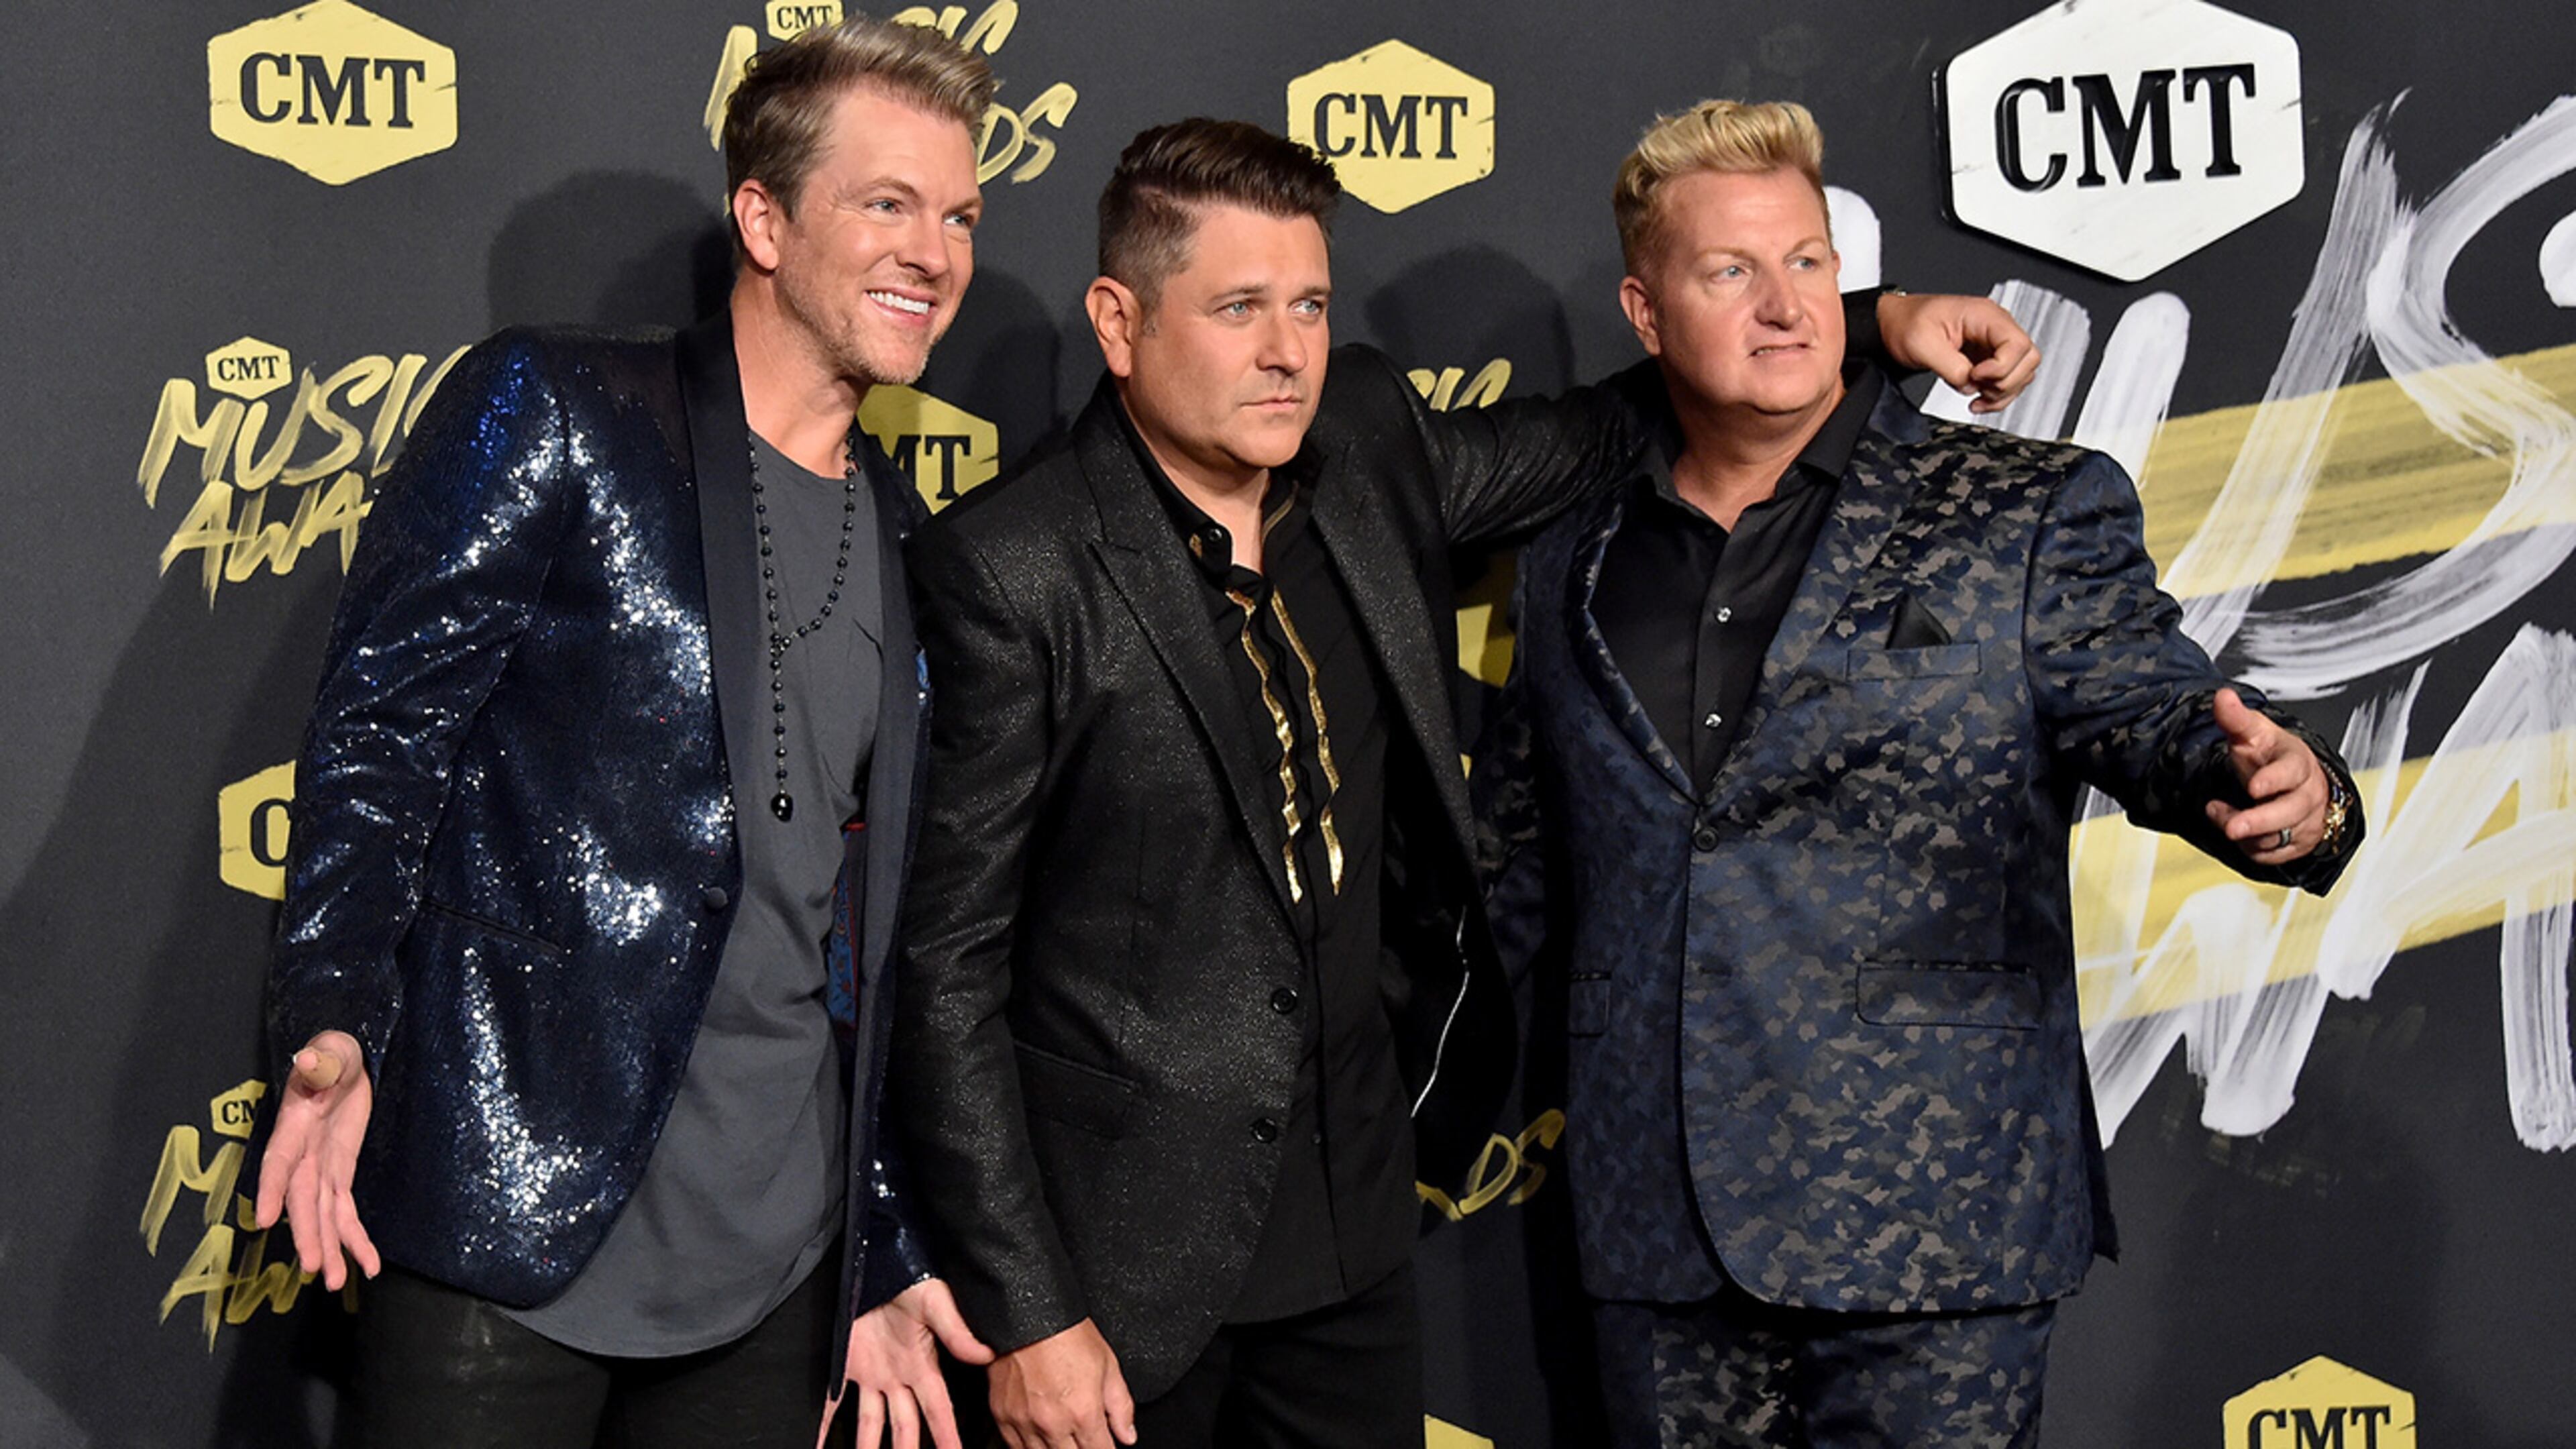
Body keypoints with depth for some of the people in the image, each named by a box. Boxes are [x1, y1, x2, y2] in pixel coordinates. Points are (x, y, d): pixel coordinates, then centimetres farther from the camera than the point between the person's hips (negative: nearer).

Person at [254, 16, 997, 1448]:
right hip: (510, 1216, -5)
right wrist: (336, 1023, -23)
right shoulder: (552, 412, -2)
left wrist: (885, 1254, 15)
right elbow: (378, 723, -8)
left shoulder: (897, 535, 15)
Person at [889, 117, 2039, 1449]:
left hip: (1355, 1225, 6)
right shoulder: (1006, 570, -16)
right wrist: (1022, 1312, -15)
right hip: (1121, 1253, -5)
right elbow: (946, 962, -14)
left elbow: (1595, 437, 21)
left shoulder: (1367, 450, 1)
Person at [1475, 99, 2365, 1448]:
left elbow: (2149, 710, -7)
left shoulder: (2028, 512, 3)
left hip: (1928, 1221, -3)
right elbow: (1510, 844, 20)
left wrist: (2285, 790, -29)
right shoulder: (1571, 564, 12)